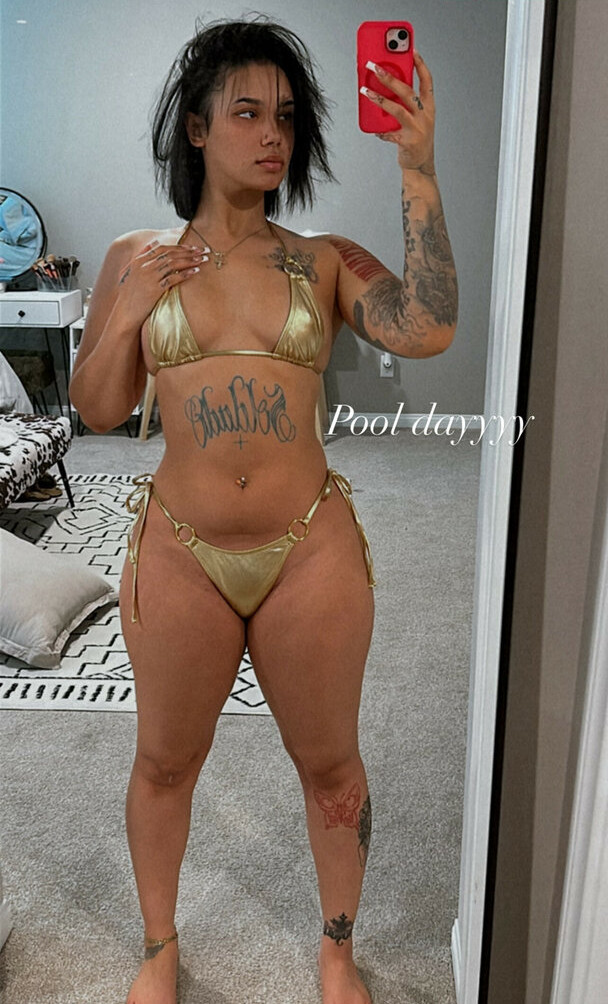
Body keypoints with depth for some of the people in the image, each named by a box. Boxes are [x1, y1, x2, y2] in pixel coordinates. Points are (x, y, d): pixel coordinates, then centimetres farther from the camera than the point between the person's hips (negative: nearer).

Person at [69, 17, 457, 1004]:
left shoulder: (324, 261, 0)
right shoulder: (136, 258, 3)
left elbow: (428, 329, -18)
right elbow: (97, 410, 7)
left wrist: (418, 166, -20)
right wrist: (128, 312, -9)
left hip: (311, 551, 0)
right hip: (180, 553, 1)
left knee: (328, 761, 15)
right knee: (166, 761, 17)